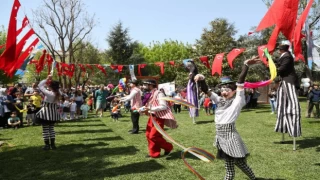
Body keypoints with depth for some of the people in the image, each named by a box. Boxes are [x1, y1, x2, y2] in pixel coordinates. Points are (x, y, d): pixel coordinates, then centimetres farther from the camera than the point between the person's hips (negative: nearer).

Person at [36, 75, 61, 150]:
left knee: (45, 129, 4)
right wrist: (50, 81, 3)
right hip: (53, 113, 7)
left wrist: (46, 79, -9)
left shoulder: (48, 93, -22)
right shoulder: (58, 93, -5)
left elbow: (40, 86, -15)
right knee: (51, 128, 16)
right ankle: (53, 144, 16)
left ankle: (47, 145, 7)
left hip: (46, 113, -6)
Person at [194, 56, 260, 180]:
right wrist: (201, 79, -12)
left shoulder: (237, 101, -4)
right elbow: (206, 91, 7)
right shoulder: (220, 101, 12)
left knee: (239, 162, 4)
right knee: (229, 165, 14)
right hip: (220, 136, 6)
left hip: (230, 135, -6)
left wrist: (246, 66, -27)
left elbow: (240, 83, -15)